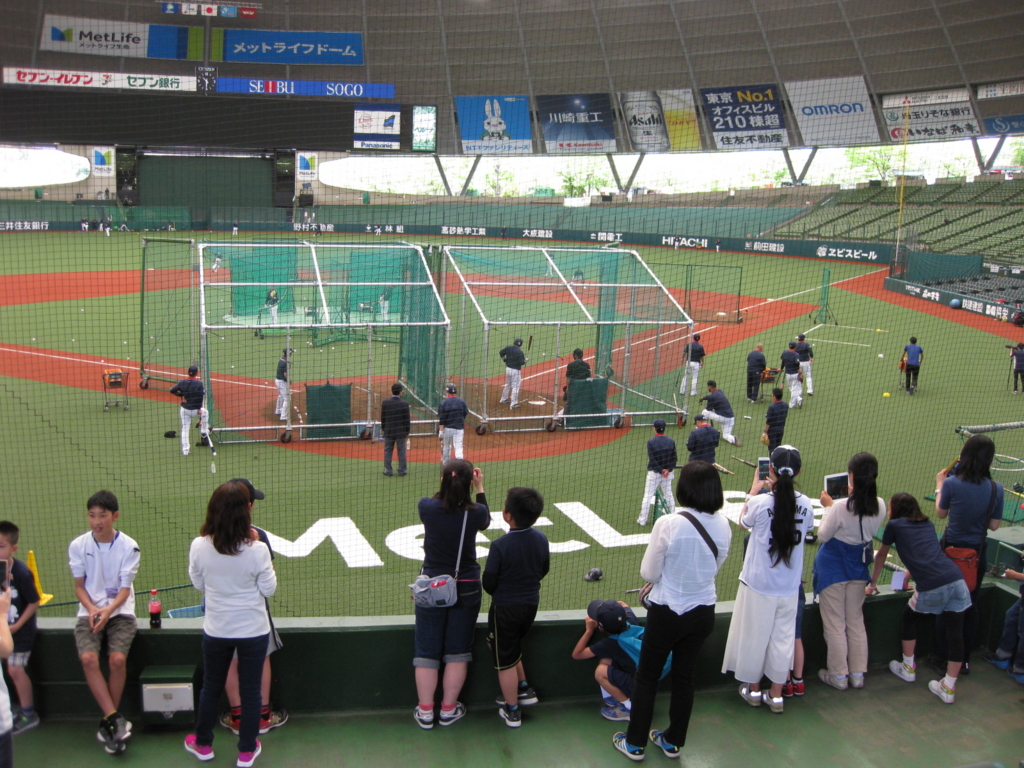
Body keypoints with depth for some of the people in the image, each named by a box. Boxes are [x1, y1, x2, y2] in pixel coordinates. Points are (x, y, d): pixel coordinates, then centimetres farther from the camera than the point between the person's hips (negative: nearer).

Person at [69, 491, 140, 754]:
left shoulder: (128, 546, -7)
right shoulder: (78, 546, -2)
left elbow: (125, 588, -6)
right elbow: (79, 586, 4)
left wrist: (109, 609, -24)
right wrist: (91, 609, -14)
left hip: (120, 612, -1)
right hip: (90, 612, 2)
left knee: (117, 659, -25)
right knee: (88, 658, -25)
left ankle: (107, 722, -7)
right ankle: (116, 719, -21)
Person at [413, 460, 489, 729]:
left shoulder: (427, 507, -15)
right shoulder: (475, 513, -15)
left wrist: (448, 481, 11)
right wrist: (480, 488, 15)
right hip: (466, 588, 0)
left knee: (427, 651, 11)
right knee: (458, 651, 13)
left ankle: (425, 711, 20)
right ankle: (448, 709, 23)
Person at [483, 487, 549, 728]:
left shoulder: (500, 545, -26)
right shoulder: (541, 539, -9)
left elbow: (489, 583, -18)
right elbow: (544, 570, 6)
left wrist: (497, 593, 5)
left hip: (505, 608, -6)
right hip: (531, 604, 6)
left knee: (504, 659, 11)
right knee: (513, 648, 30)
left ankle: (512, 712, 22)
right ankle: (524, 689, 37)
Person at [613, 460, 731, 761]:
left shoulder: (668, 524, -25)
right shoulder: (722, 525, -9)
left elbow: (648, 573, -15)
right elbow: (714, 567, 7)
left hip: (667, 612, -4)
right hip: (703, 611, 5)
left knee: (646, 677, 13)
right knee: (685, 676, 20)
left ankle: (635, 744, 25)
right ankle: (673, 741, 35)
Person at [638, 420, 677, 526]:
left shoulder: (651, 442, -12)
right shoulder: (671, 441, 0)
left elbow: (652, 459, -16)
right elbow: (674, 458, -2)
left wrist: (660, 470, -11)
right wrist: (668, 470, -9)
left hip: (654, 473, -3)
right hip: (668, 473, 4)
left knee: (647, 496, 2)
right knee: (669, 495, 15)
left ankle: (642, 520, 5)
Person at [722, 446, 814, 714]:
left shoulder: (761, 502, -18)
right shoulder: (805, 504, -9)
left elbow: (743, 522, 3)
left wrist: (754, 490, 12)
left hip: (758, 584, -3)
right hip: (789, 587, 3)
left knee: (753, 636, 13)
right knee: (782, 638, 13)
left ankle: (753, 689, 28)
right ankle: (776, 695, 22)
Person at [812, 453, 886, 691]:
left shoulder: (840, 507, -29)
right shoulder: (880, 506, -13)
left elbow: (823, 536, -15)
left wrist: (828, 506, -5)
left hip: (833, 567, -5)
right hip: (858, 566, 5)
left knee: (835, 624, 9)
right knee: (856, 622, 19)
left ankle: (838, 676, 20)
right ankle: (857, 674, 28)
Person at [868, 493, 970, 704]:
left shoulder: (894, 525, 13)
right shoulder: (927, 524, 25)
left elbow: (881, 555, 25)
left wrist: (872, 584, 38)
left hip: (931, 587, -4)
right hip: (956, 579, 4)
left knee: (908, 617, 21)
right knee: (955, 632, 7)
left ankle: (908, 668, 30)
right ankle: (948, 687, 11)